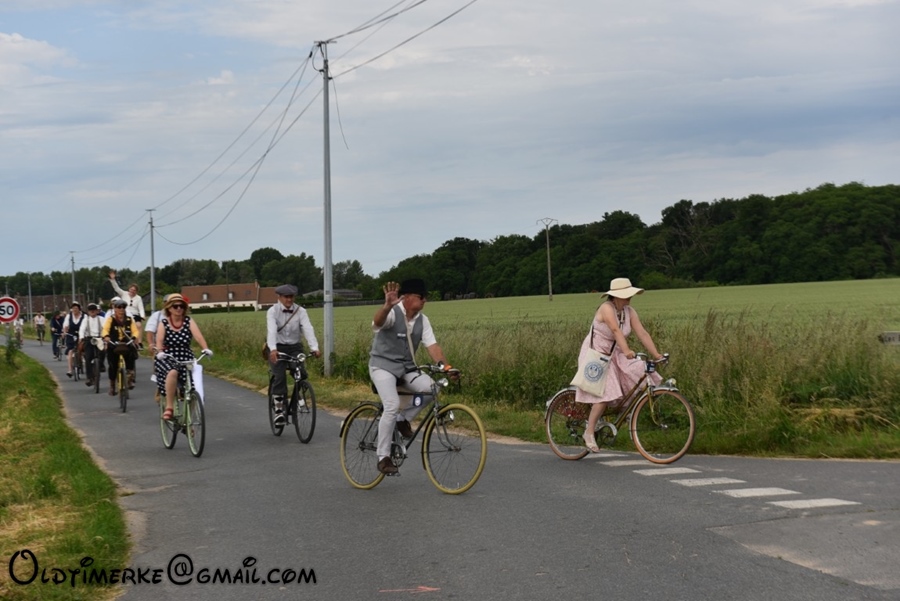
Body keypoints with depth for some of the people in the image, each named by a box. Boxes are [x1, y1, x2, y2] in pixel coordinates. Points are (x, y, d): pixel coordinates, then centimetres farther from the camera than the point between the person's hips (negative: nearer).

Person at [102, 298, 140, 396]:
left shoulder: (129, 320, 7)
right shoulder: (110, 319, 2)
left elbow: (135, 331, -3)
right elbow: (105, 329, -13)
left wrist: (135, 338, -26)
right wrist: (106, 336, -35)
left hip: (126, 345, 1)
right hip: (113, 346, -1)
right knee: (113, 366, 0)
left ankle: (130, 375, -18)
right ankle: (112, 386, 20)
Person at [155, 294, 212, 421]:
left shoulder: (189, 321, 2)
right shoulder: (164, 323, 1)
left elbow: (198, 336, -12)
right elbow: (159, 340, -14)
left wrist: (206, 349, -31)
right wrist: (160, 352, -34)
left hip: (186, 359, 2)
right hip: (167, 359, -2)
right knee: (173, 372, -37)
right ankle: (169, 407, -27)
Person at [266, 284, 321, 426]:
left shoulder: (300, 311, -4)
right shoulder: (272, 311, -9)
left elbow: (308, 329, -18)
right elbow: (271, 330, -24)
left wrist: (314, 348, -34)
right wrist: (273, 349, -41)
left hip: (295, 347, 2)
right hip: (278, 348, -2)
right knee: (280, 377, -18)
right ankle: (279, 411, -7)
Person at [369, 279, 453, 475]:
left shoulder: (422, 320, 1)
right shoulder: (392, 314, -16)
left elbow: (432, 345, -7)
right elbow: (378, 321, -40)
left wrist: (444, 365, -24)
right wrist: (387, 305, -62)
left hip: (407, 369, 6)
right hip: (383, 366, -5)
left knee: (431, 387, -22)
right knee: (392, 405, -25)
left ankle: (403, 418, 3)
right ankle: (383, 457, -12)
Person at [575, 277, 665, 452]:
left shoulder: (629, 312, -3)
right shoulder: (606, 308, -23)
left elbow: (642, 334, -9)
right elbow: (616, 330, -37)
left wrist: (656, 355, -19)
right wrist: (626, 350, -50)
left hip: (615, 355, 7)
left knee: (641, 375, -14)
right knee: (605, 394, -18)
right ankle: (589, 433, -6)